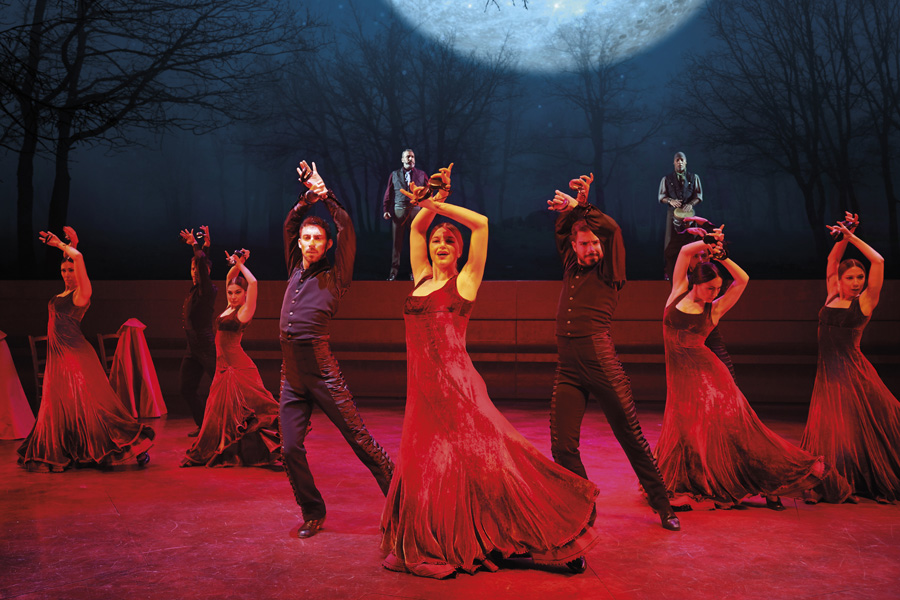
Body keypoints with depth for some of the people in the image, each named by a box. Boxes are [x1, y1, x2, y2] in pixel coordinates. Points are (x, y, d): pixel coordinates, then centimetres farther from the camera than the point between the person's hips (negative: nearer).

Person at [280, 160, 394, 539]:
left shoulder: (334, 278, 3)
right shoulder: (296, 272, 17)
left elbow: (347, 231, -4)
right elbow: (289, 226, 24)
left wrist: (325, 194, -4)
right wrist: (306, 199, 13)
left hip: (321, 370, -5)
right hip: (290, 373, 5)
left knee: (359, 438, -3)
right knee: (291, 450, 2)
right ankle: (313, 514, 17)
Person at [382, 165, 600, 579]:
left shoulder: (463, 282, 1)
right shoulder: (421, 279, 16)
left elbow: (481, 224, -5)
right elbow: (416, 227, 24)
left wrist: (436, 205, 1)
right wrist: (432, 201, 11)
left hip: (456, 384, -7)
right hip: (421, 386, 7)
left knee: (475, 458, -8)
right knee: (424, 467, 10)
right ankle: (448, 548, 24)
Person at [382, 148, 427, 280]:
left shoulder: (421, 174, 11)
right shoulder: (394, 175, 12)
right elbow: (388, 193, 9)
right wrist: (386, 209, -1)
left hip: (416, 211, 0)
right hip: (398, 211, 0)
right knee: (397, 242, 1)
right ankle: (394, 270, 7)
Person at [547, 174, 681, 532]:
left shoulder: (608, 274, 3)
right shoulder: (572, 268, 17)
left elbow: (612, 229, -10)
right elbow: (561, 230, 28)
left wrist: (580, 207, -2)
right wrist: (575, 204, 11)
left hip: (601, 364, -4)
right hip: (568, 368, 5)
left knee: (632, 437, 3)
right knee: (562, 447, -2)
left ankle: (662, 506, 18)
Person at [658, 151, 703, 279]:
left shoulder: (694, 177, 8)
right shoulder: (666, 179, 6)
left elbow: (699, 196, 5)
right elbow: (662, 196, 5)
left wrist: (691, 204, -15)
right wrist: (670, 201, -16)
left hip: (689, 212, 1)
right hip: (673, 212, -1)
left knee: (690, 240, 0)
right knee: (670, 241, -3)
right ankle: (669, 271, 3)